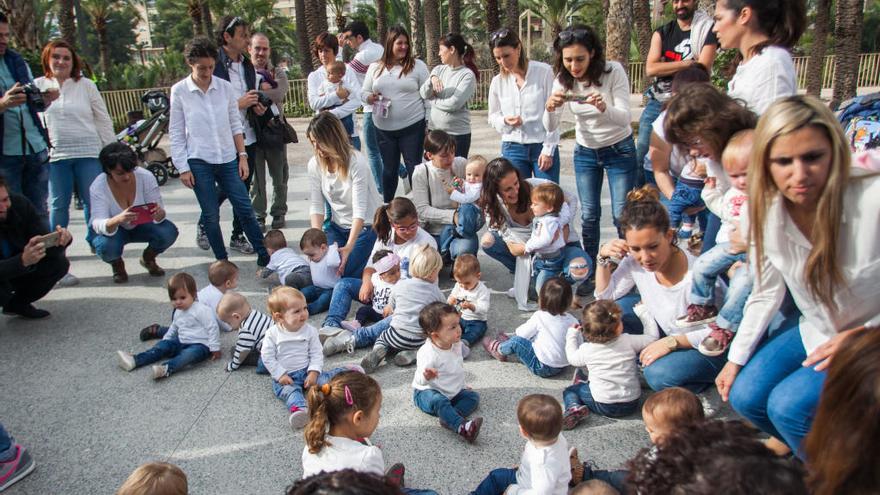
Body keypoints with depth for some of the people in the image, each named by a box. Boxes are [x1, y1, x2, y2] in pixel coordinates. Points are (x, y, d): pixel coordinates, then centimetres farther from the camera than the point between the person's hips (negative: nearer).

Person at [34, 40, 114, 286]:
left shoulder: (86, 85, 5)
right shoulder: (38, 86, 6)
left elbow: (103, 120, 7)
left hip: (89, 154, 0)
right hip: (55, 155, 0)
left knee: (94, 202, -1)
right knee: (58, 206, 2)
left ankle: (95, 240, 23)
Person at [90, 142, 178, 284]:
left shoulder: (146, 177, -23)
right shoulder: (98, 187, -25)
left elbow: (159, 213, -21)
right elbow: (98, 224, -32)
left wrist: (159, 214, -47)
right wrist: (117, 220, -55)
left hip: (142, 226, 2)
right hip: (113, 230, -2)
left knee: (169, 232, -27)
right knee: (106, 246, -35)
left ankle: (148, 258, 7)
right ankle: (117, 264, 5)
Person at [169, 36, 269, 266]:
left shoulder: (225, 87, 2)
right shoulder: (179, 91, -2)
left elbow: (235, 124, 8)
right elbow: (176, 133, 0)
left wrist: (242, 156, 2)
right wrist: (183, 168, -4)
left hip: (228, 159, 2)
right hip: (199, 162, -2)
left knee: (245, 209, 2)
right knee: (211, 215, 4)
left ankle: (265, 255, 10)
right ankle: (222, 260, 18)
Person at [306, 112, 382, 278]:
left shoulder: (356, 162, -22)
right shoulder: (314, 164, -6)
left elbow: (360, 209, -26)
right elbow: (316, 205, -5)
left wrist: (349, 246, -35)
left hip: (365, 225, -5)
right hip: (337, 226, 5)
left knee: (343, 271, -15)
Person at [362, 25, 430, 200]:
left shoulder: (417, 65, -1)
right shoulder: (375, 67, 8)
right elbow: (363, 92, 14)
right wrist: (369, 97, -10)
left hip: (412, 126, -3)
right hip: (383, 129, 3)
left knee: (414, 167, 1)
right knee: (389, 169, 13)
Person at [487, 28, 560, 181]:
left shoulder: (544, 72, -5)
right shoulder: (497, 81, 5)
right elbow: (493, 117, 14)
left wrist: (548, 150, -8)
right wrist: (505, 121, -9)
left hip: (543, 146, -3)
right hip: (512, 148, 3)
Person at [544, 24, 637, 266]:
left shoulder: (613, 71, -21)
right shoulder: (563, 80, -12)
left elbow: (624, 118, -24)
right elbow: (550, 127, -14)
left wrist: (604, 108, -46)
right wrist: (550, 108, -36)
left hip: (619, 150, -3)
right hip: (585, 153, 3)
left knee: (622, 215, -3)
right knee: (589, 215, 7)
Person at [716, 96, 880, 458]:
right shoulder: (767, 214, -12)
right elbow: (766, 294, 1)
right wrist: (736, 358, 3)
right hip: (816, 333, 5)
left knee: (789, 405, -20)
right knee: (745, 397, -4)